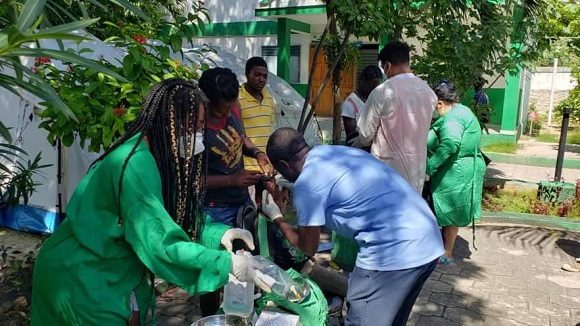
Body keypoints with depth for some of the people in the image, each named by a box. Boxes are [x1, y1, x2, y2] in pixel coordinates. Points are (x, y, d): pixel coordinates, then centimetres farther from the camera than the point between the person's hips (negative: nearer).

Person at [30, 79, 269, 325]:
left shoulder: (157, 156, 1)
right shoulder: (136, 164, -28)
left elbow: (172, 217, 7)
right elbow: (160, 244, -31)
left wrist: (219, 234, -7)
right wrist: (227, 264, -24)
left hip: (107, 270, 8)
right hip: (82, 276, -8)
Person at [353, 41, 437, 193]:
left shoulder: (381, 92, -17)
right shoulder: (429, 92, 3)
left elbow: (366, 134, -10)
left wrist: (359, 141, 14)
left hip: (389, 169, -5)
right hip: (417, 170, 6)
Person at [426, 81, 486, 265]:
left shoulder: (452, 119, -22)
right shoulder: (461, 110, 12)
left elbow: (450, 144, -37)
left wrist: (429, 167, -33)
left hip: (455, 174, -10)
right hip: (464, 170, 10)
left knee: (449, 214, 3)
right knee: (449, 213, 18)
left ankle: (447, 254, 16)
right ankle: (444, 247, 30)